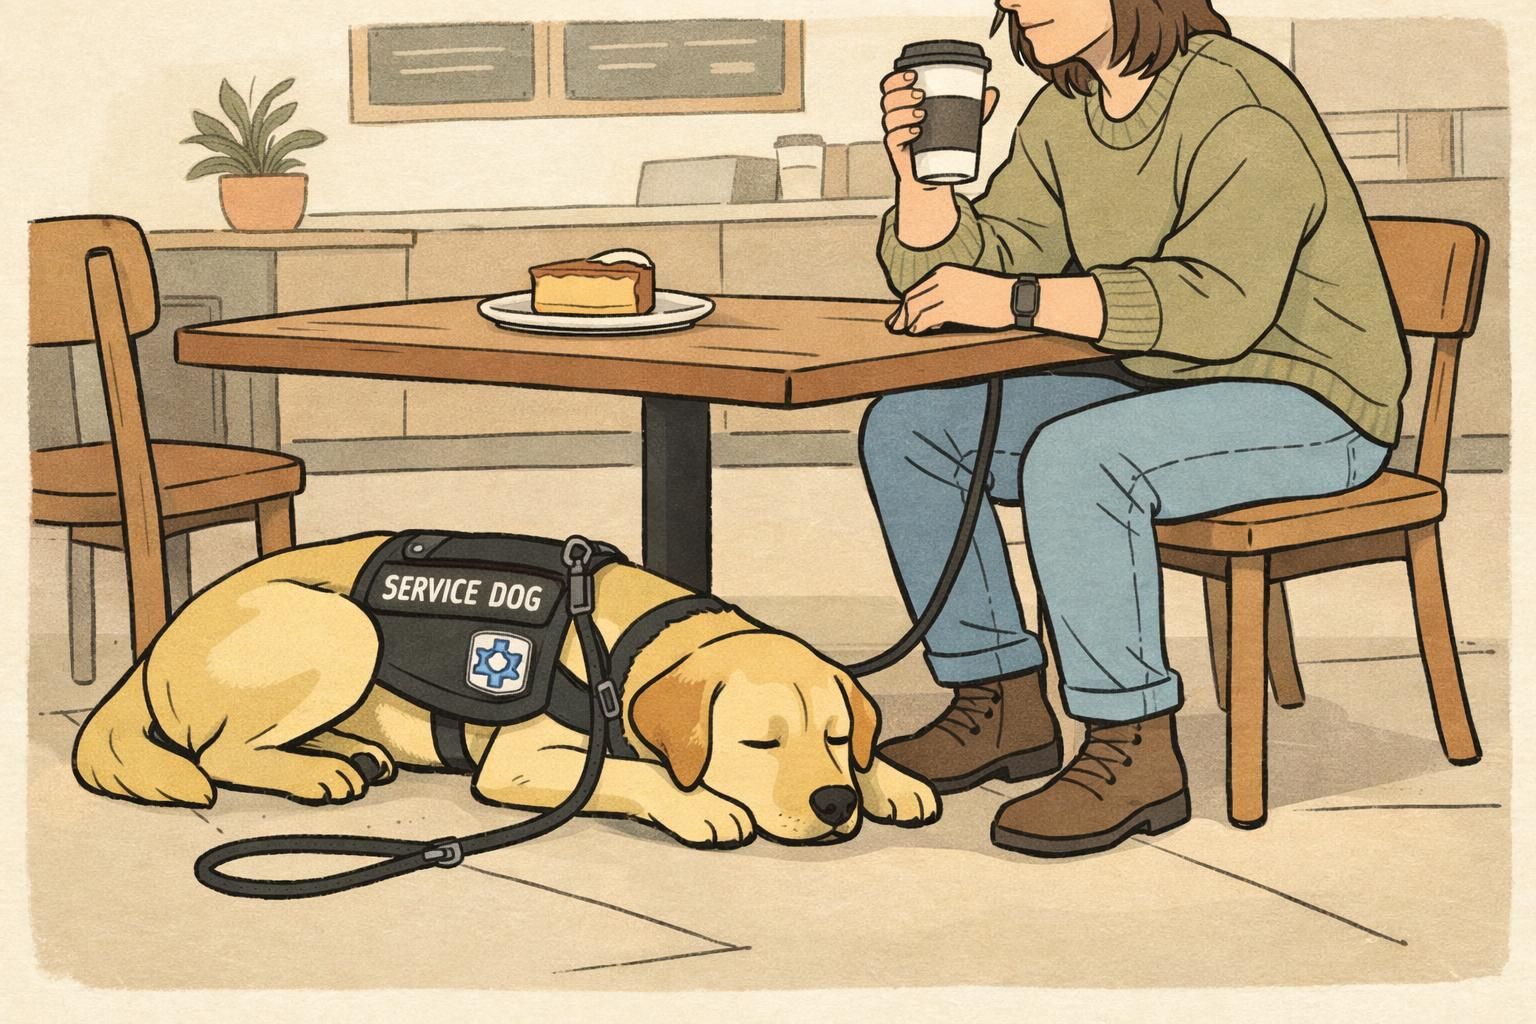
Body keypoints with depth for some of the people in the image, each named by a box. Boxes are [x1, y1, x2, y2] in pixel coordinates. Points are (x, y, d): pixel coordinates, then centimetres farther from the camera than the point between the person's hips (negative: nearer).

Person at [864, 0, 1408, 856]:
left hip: (1310, 404, -9)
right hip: (1157, 388, 9)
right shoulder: (1065, 117, 5)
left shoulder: (1241, 109, -21)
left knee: (1071, 457, -34)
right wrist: (920, 175, -15)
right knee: (907, 428, -1)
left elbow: (1221, 303, -34)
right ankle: (1002, 705, 6)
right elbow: (976, 263, 4)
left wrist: (1016, 300, -38)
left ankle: (1134, 751, -20)